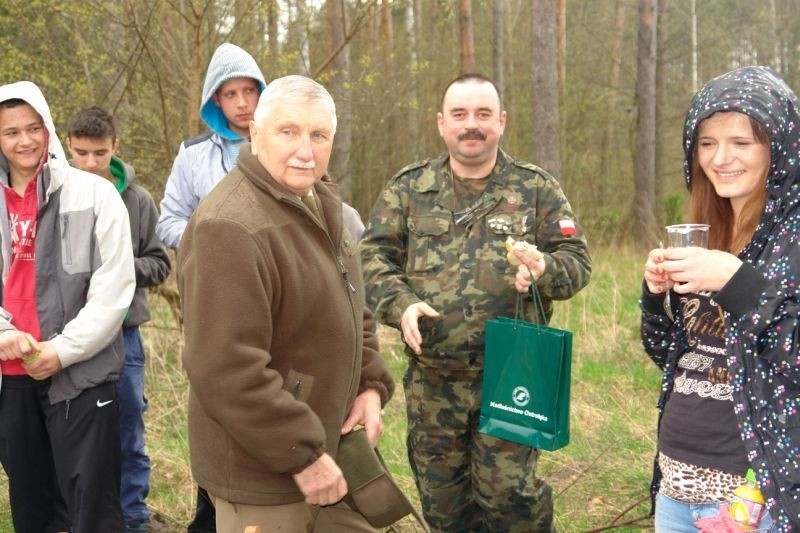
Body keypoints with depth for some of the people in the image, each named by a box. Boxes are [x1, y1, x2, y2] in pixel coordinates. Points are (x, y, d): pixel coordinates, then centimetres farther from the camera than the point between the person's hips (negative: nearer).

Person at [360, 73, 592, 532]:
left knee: (508, 490, 1)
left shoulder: (536, 188, 3)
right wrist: (400, 303, -17)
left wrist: (545, 271, -22)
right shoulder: (408, 189, 6)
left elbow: (577, 259, 1)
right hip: (432, 379, 2)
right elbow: (373, 256, 3)